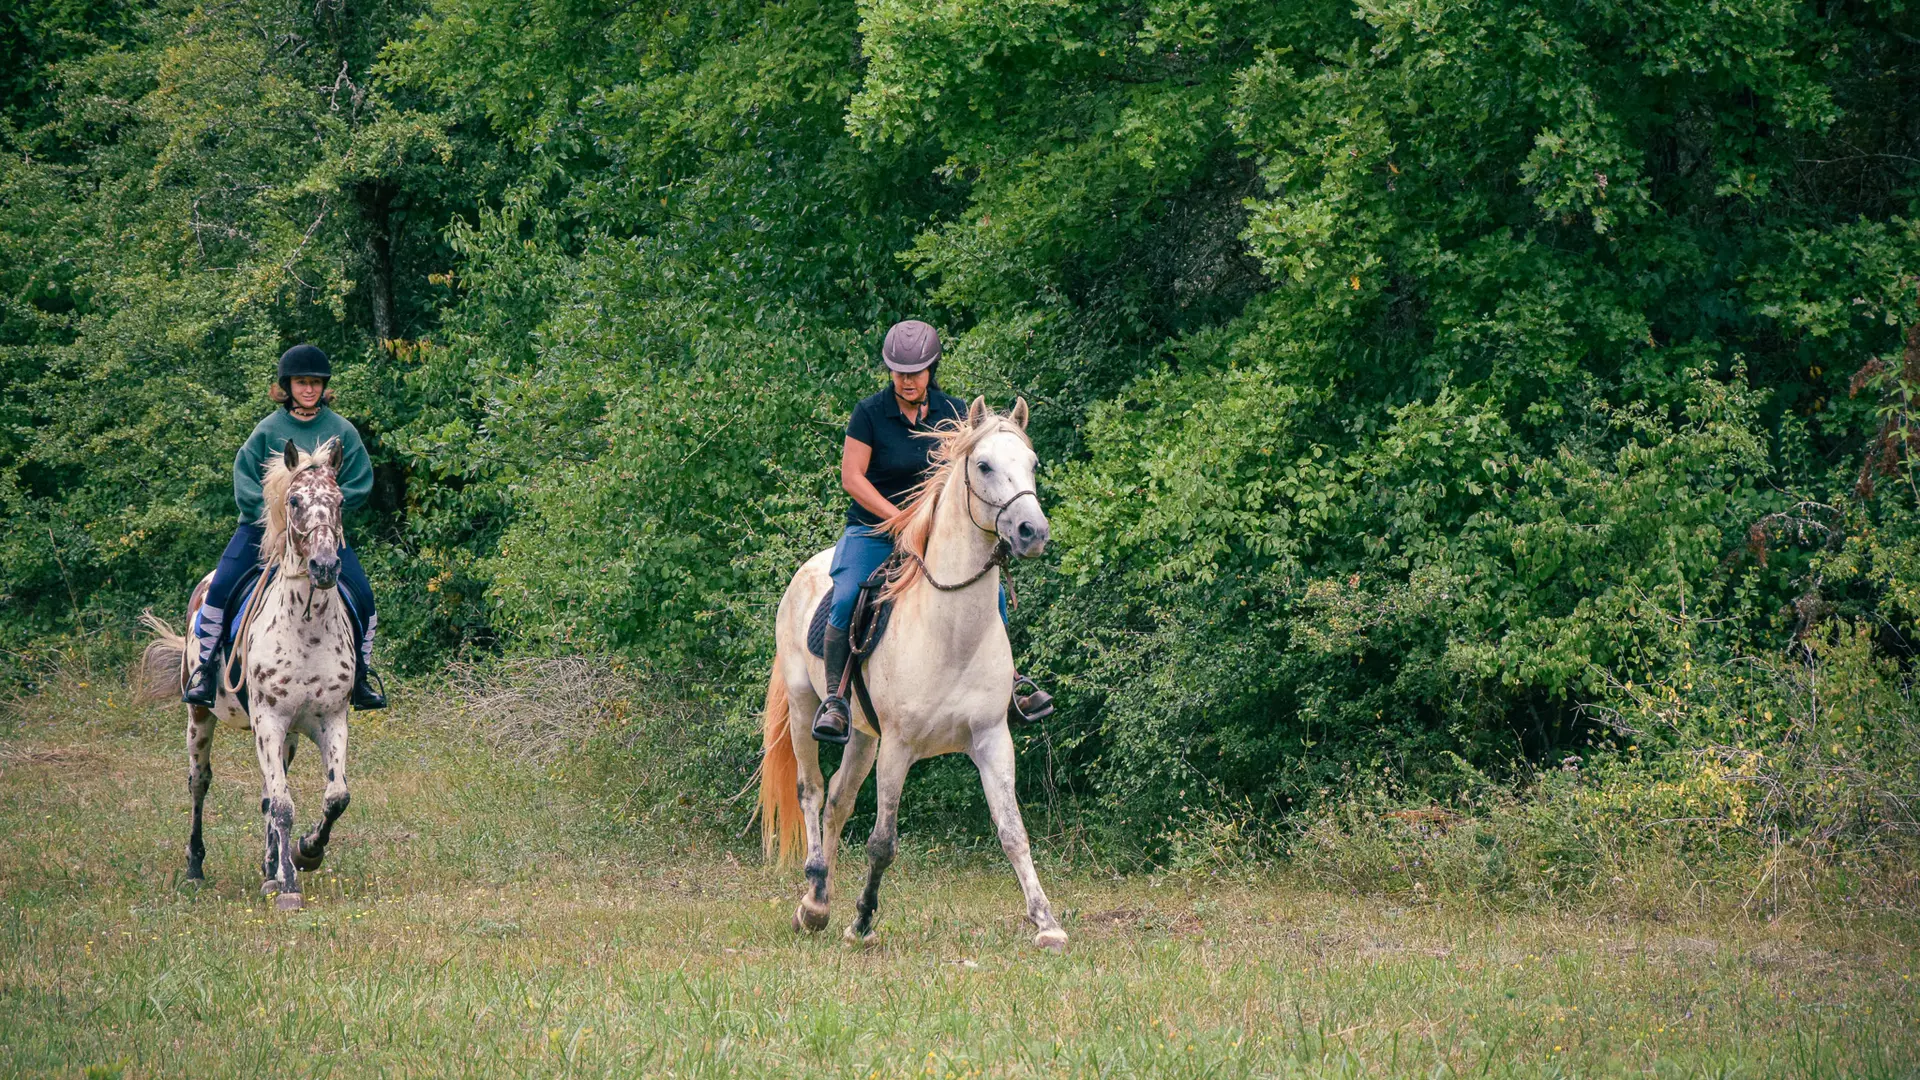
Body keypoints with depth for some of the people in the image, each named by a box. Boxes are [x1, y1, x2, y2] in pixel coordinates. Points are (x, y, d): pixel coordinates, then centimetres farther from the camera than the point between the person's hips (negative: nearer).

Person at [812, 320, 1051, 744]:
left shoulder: (953, 411, 3)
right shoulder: (870, 412, -7)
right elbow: (851, 476, -10)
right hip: (873, 530, -3)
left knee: (991, 593, -11)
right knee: (846, 601, -28)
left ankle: (1005, 685, 8)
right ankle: (834, 699, -19)